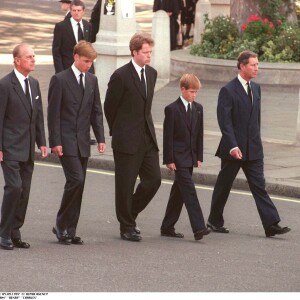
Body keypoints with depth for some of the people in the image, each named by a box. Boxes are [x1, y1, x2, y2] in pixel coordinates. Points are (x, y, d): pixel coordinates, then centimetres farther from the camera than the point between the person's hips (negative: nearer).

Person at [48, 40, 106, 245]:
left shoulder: (92, 80, 11)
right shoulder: (60, 80, -7)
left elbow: (96, 111, 14)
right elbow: (53, 113, -9)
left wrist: (101, 138, 4)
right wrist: (55, 142, -14)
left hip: (83, 142, 6)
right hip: (66, 141, -6)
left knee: (79, 185, 5)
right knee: (76, 180, -16)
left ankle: (70, 231, 11)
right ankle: (61, 225, -3)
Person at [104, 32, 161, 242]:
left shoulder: (152, 74, 9)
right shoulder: (121, 76, -13)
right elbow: (109, 107, -4)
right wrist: (118, 132, 5)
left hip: (148, 138, 6)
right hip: (127, 140, -6)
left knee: (154, 179, 3)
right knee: (126, 185, 1)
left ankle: (130, 214, 23)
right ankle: (127, 227, 12)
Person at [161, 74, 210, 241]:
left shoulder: (198, 109, 10)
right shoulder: (172, 109, -8)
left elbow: (199, 134, 13)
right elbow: (168, 136, -9)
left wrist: (199, 157, 8)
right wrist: (169, 159, -13)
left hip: (190, 157, 7)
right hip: (178, 157, -7)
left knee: (179, 192, 10)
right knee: (189, 190, -15)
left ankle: (167, 227, 17)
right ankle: (198, 228, -21)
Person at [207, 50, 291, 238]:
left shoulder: (256, 88, 11)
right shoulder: (228, 90, -11)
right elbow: (224, 121, -16)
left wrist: (256, 141, 17)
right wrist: (233, 146, -23)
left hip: (253, 149, 5)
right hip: (233, 149, -5)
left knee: (259, 186, -2)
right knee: (224, 186, 7)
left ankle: (271, 224, -9)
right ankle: (215, 221, 22)